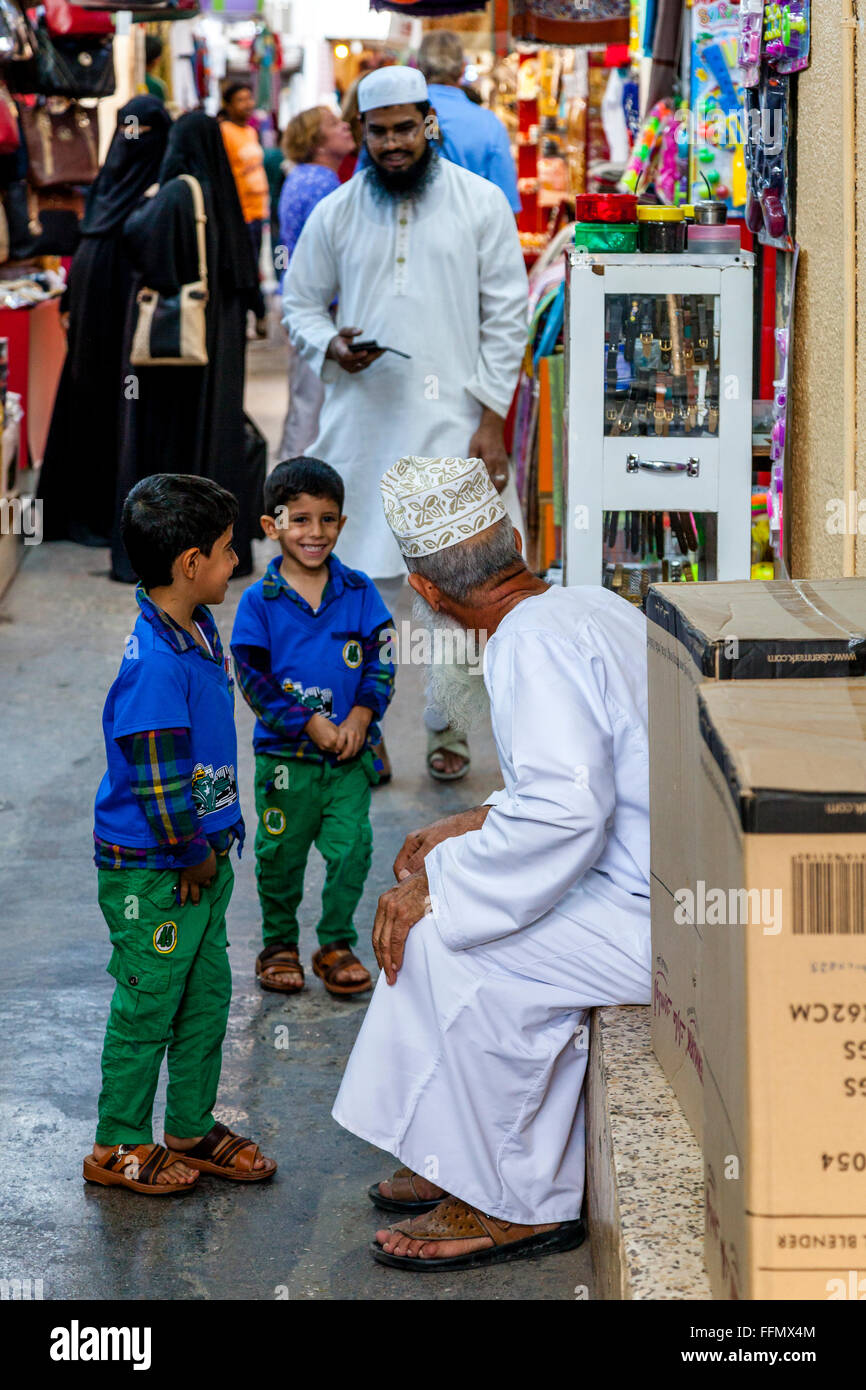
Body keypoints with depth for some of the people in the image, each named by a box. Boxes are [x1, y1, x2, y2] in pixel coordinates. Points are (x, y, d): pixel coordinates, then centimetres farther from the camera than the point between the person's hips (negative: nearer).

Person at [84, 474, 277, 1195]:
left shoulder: (201, 630, 5)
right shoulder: (155, 663, -26)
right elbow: (157, 781, -25)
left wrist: (217, 843, 14)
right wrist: (193, 856, -13)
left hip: (202, 860, 9)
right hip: (151, 872, -9)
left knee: (207, 995, 17)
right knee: (148, 1006, 4)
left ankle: (193, 1128, 32)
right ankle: (120, 1147, 19)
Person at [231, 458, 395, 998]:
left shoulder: (359, 593, 1)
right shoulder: (260, 601, -6)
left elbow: (381, 662, 2)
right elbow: (253, 676, -8)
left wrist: (361, 716, -12)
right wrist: (310, 722, -14)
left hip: (351, 751, 2)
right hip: (284, 754, -1)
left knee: (352, 849, 0)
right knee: (281, 854, 8)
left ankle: (337, 944, 19)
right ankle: (279, 946, 26)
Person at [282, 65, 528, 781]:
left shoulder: (481, 203, 2)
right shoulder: (336, 212, 7)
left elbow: (507, 317, 1)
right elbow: (301, 303, 16)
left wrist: (492, 418, -5)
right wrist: (329, 347, -7)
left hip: (452, 420, -2)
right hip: (361, 419, 2)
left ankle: (446, 723, 16)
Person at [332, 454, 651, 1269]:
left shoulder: (535, 644, -19)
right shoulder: (584, 607, 12)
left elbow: (564, 811, -30)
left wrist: (437, 887, -20)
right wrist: (474, 828, 13)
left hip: (671, 917, -10)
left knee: (450, 941, -13)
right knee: (443, 912, 14)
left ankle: (522, 1203, 0)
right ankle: (462, 1161, 19)